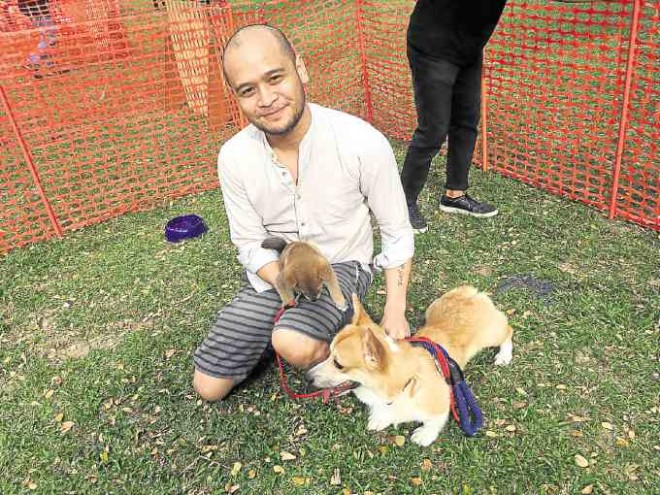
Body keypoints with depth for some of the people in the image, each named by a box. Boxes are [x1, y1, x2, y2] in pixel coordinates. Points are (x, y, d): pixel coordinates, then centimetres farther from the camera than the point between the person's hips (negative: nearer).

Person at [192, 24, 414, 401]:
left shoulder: (364, 143, -24)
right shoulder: (233, 158, -15)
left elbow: (397, 233, -11)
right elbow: (251, 245, -5)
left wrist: (395, 311, -13)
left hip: (341, 266, -3)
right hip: (274, 273, 4)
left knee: (295, 346, -35)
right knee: (209, 387, 4)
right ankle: (282, 328, 25)